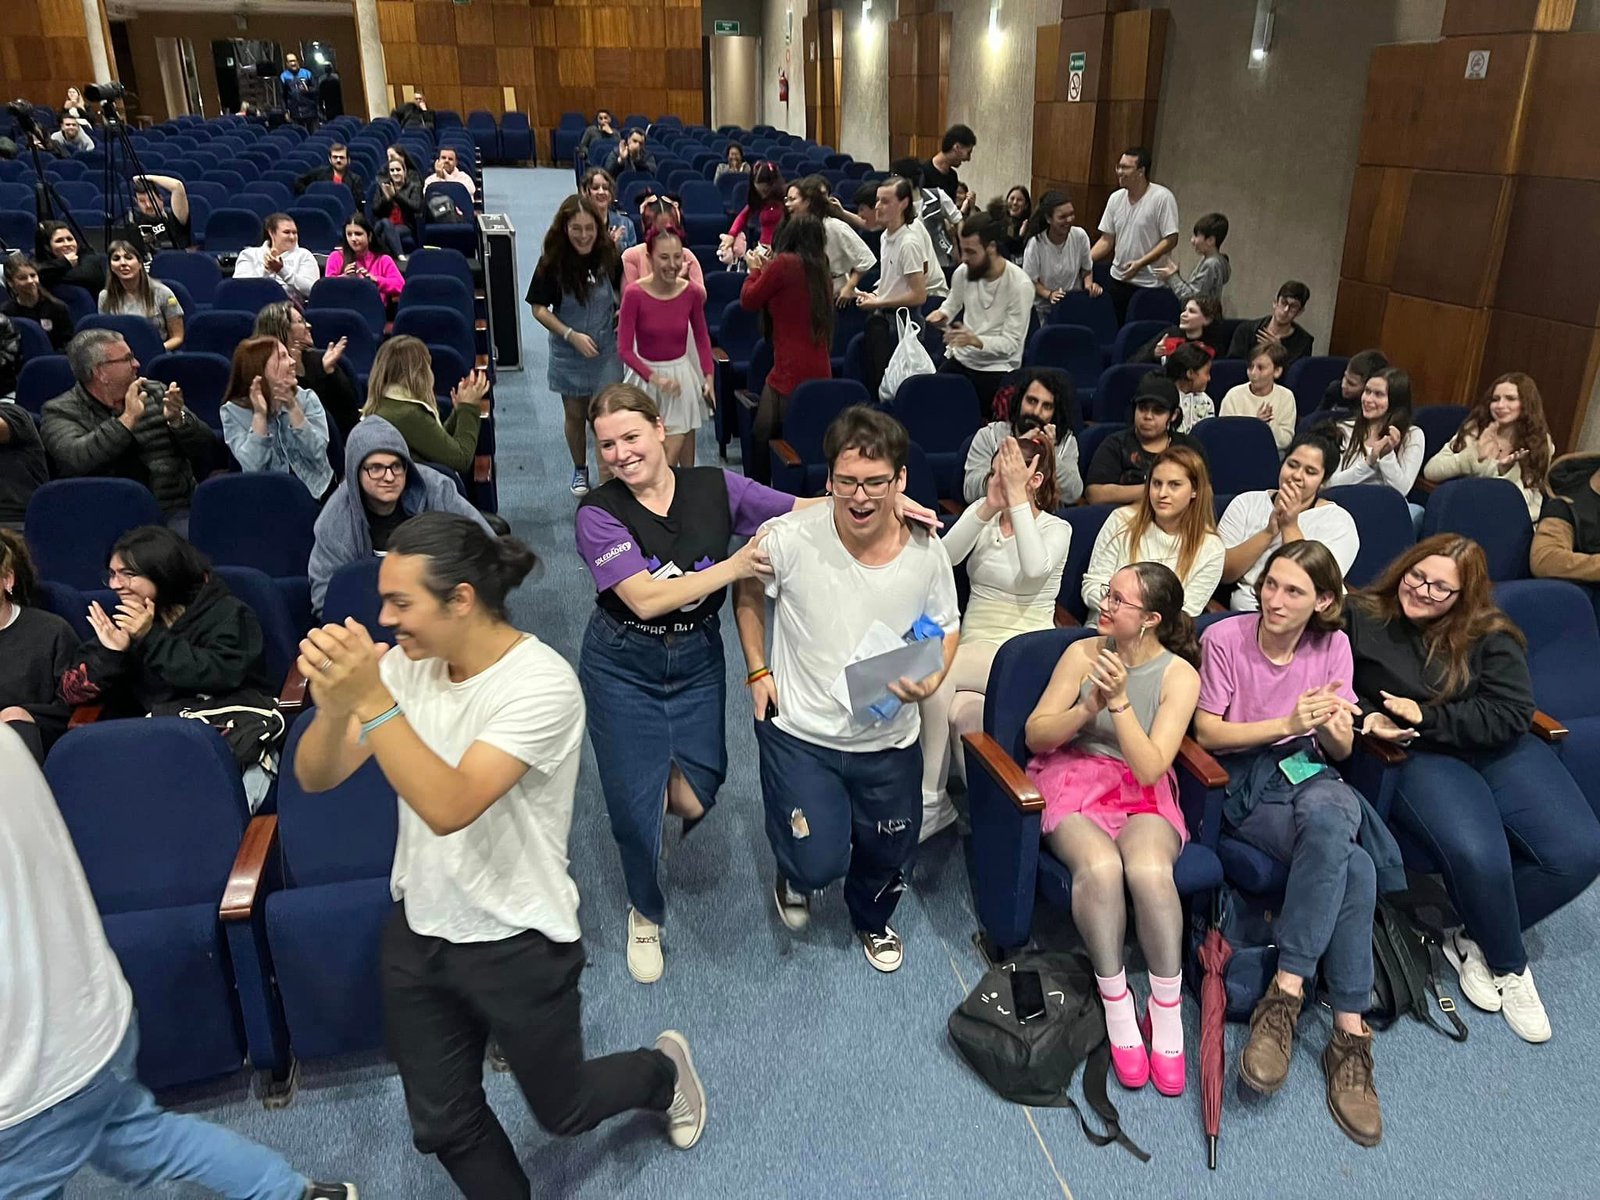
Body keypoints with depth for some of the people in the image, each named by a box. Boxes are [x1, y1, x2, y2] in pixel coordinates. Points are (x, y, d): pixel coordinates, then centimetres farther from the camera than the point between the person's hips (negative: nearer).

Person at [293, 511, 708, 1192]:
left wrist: (372, 701, -39)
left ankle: (663, 1071, 48)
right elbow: (315, 778, -10)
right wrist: (335, 704, -30)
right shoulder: (408, 663, -7)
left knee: (562, 1111, 18)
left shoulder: (541, 684, -25)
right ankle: (505, 1190, 49)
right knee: (441, 1126, 19)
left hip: (518, 945, -5)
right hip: (417, 934, 6)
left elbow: (449, 807, -34)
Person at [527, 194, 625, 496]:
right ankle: (580, 470, 36)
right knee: (575, 414, 14)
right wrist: (572, 335, -19)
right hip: (568, 351, 0)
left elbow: (625, 289, 9)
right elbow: (539, 309, -10)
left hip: (606, 349, 0)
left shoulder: (609, 254, -10)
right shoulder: (553, 261, -15)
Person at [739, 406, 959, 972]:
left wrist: (931, 681, -17)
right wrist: (757, 670, -5)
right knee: (820, 862, -6)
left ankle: (872, 920, 59)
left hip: (889, 738, 3)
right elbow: (747, 593, -1)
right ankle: (794, 872, 36)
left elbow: (946, 627, 2)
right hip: (801, 732, -2)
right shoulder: (791, 538, -22)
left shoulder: (926, 551, -15)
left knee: (889, 853, 21)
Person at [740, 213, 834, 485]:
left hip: (792, 373, -8)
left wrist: (755, 269, 19)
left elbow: (748, 301, 2)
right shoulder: (820, 268, 12)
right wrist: (767, 269, 20)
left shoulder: (784, 263, -9)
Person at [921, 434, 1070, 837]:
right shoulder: (981, 514, 10)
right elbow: (944, 557, -9)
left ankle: (931, 800, -17)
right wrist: (989, 507, -18)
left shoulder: (1056, 529, 0)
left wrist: (1017, 499, -20)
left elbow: (1034, 568, -24)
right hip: (974, 648, 4)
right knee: (962, 710, -32)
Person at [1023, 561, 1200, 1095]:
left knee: (1149, 870, -34)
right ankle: (1116, 1006, -15)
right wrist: (1088, 709, -17)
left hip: (1141, 791, 0)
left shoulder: (1179, 675, -4)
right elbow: (1035, 734, 0)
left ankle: (1167, 1013, -15)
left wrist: (1120, 702, -22)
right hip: (1073, 776, 0)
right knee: (1100, 865, -33)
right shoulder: (1083, 653, -2)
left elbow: (1150, 767, -12)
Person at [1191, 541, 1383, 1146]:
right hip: (1243, 782, -3)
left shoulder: (1332, 644, 5)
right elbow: (1206, 733, -6)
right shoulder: (1224, 638, -6)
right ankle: (1349, 1032, -22)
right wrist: (1287, 723, -17)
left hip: (1309, 774, 3)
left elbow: (1340, 751, 8)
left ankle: (1285, 994, -30)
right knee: (1352, 866, -31)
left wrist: (1334, 726, -17)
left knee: (1328, 820, -36)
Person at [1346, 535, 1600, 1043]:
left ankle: (1473, 936, 5)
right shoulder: (1361, 619, 0)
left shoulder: (1490, 635, 4)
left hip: (1497, 750, 4)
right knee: (1478, 855, -31)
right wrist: (1366, 716, -13)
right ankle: (1510, 968, 0)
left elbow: (1513, 713, -5)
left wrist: (1425, 715, -14)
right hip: (1418, 758, -4)